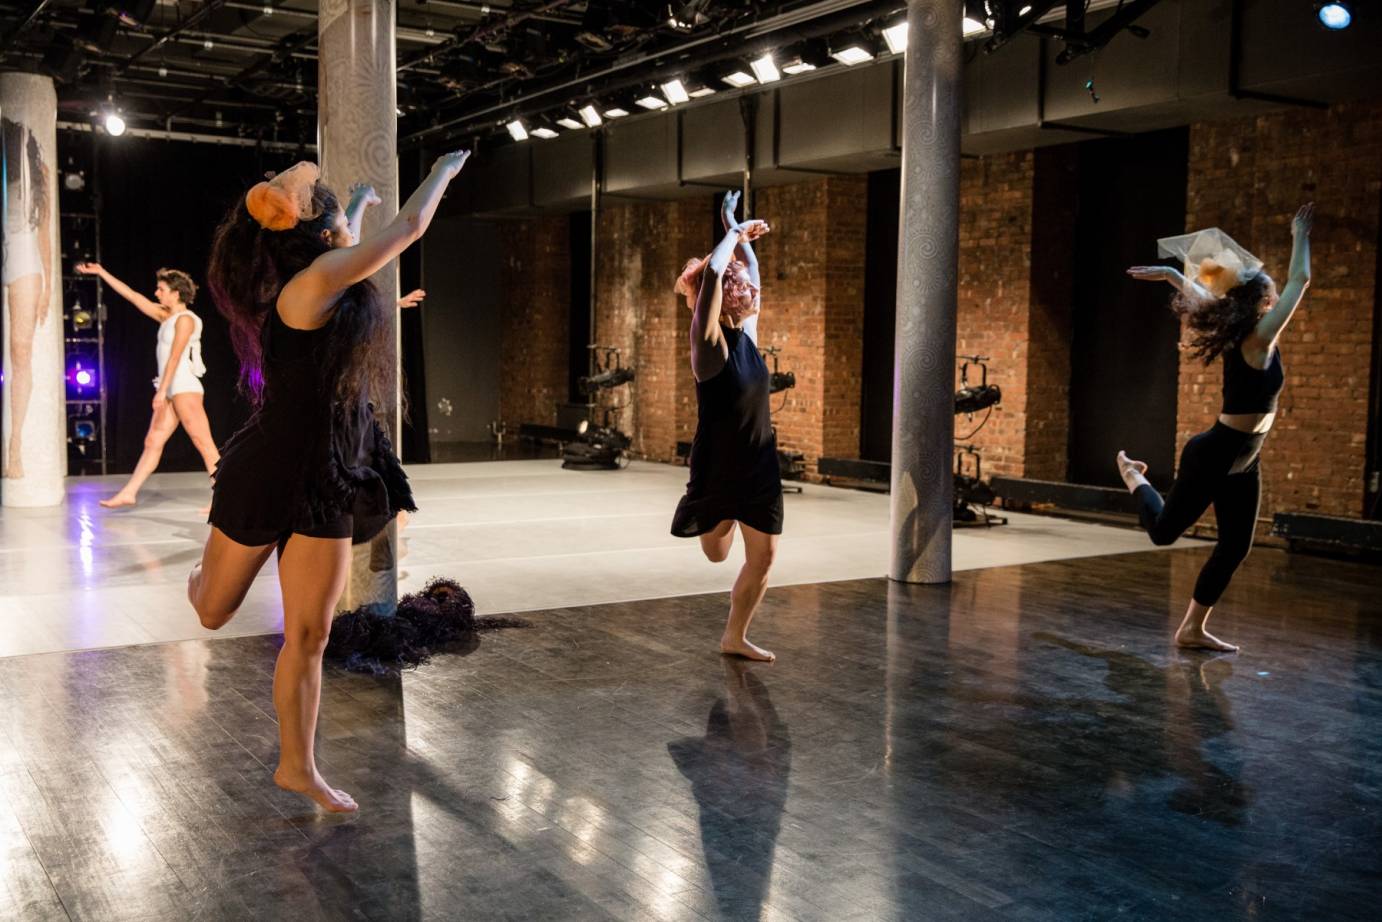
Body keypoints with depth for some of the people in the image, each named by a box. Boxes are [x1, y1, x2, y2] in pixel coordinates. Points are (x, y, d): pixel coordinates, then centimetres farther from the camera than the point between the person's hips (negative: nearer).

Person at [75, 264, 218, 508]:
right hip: (171, 391, 9)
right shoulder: (166, 315, 16)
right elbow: (132, 296, 21)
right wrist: (101, 272, 23)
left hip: (185, 389, -9)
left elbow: (175, 357, -15)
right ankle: (129, 493, 11)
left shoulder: (185, 319, -9)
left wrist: (161, 391, -19)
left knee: (204, 445, -10)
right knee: (152, 442, 8)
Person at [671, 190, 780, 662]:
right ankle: (718, 518, 42)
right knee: (717, 552, 7)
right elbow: (712, 273, -26)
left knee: (763, 557, 6)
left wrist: (745, 240, 7)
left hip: (760, 463, 6)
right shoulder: (710, 342, -14)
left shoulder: (746, 335, 4)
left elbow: (749, 272, 17)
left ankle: (735, 637, 21)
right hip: (718, 463, -6)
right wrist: (732, 232, -15)